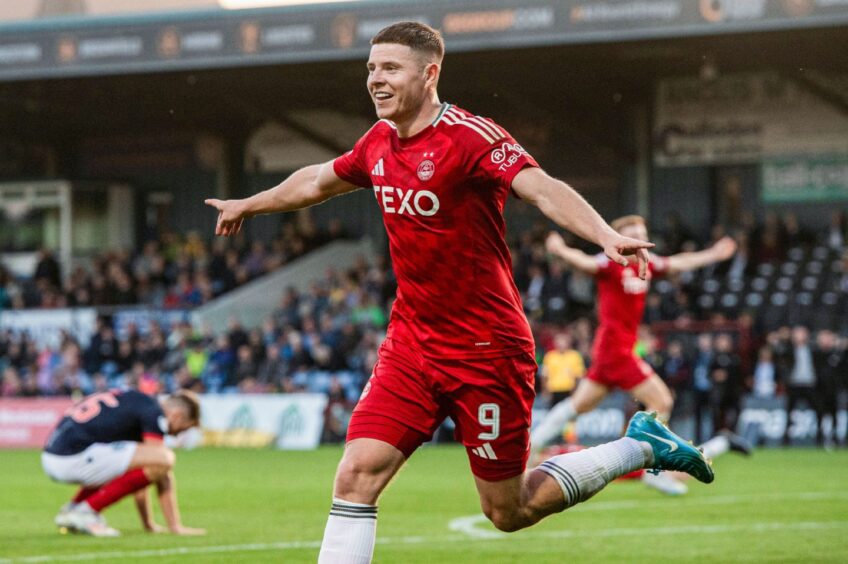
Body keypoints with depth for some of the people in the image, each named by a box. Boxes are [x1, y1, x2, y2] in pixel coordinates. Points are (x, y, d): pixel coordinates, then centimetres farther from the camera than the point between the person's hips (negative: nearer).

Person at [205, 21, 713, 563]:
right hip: (411, 343, 6)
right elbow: (320, 180, 28)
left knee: (508, 512, 4)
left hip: (487, 350, -6)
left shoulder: (471, 137, -17)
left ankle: (641, 445, 24)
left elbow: (544, 189, -33)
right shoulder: (380, 142, 6)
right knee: (357, 475, -10)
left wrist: (606, 236, -51)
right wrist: (249, 204, 43)